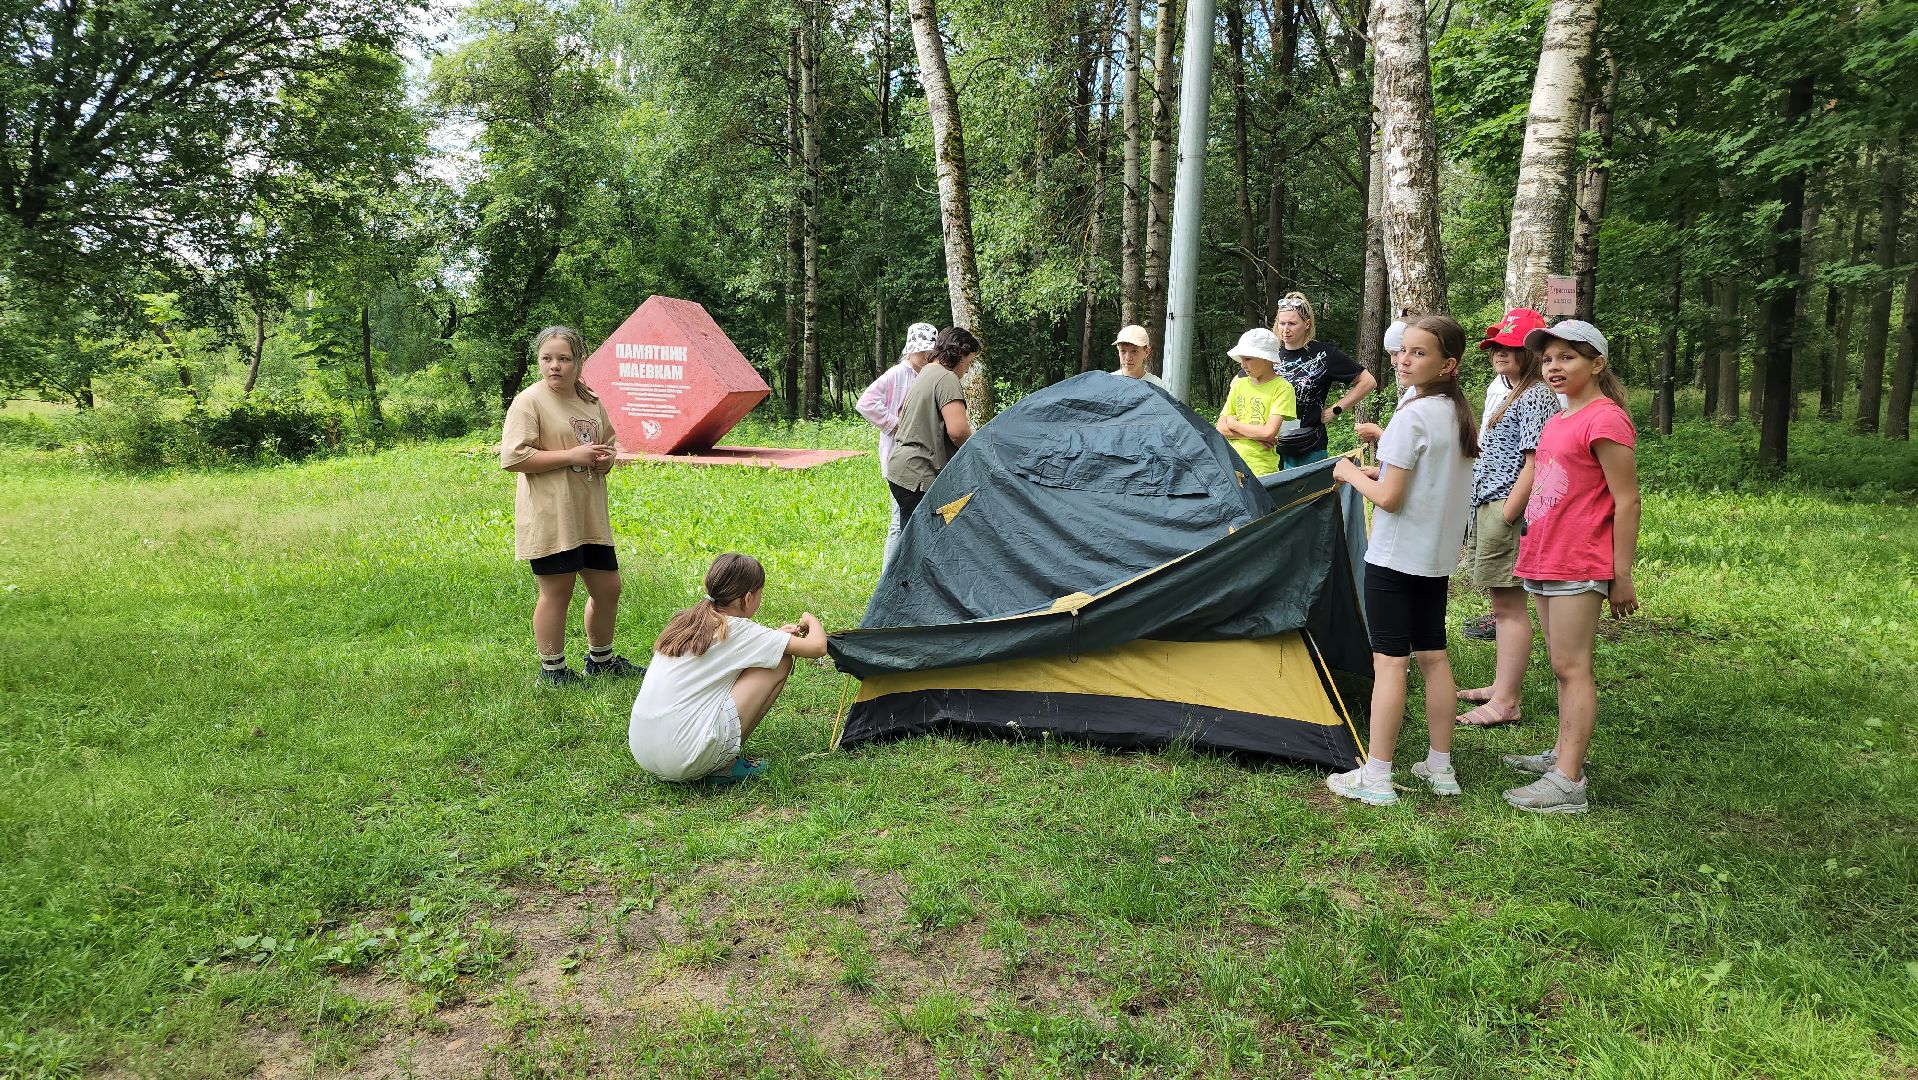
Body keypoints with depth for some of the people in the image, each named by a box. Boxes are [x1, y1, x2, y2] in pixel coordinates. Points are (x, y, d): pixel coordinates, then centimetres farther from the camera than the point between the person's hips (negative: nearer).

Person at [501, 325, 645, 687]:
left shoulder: (591, 402, 11)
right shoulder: (529, 402, -9)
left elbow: (608, 444, 27)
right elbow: (512, 457, -18)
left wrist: (607, 457, 1)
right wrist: (572, 455, -18)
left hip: (591, 515, 7)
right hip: (550, 518, -7)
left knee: (608, 588, 14)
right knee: (557, 593, 1)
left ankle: (601, 658, 34)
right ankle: (552, 669, 17)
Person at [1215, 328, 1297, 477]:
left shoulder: (1282, 388, -4)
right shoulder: (1239, 385, 12)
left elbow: (1269, 433, -14)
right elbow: (1221, 429, 6)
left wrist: (1234, 424, -2)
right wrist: (1254, 435, -8)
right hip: (1231, 465, 4)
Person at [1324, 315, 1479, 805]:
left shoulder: (1411, 417, -18)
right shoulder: (1462, 416, 10)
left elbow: (1388, 497, -19)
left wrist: (1350, 473, -4)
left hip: (1394, 558, -9)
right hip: (1438, 558, 9)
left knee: (1390, 661, -6)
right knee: (1432, 656, 13)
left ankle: (1375, 777, -1)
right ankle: (1440, 768, 21)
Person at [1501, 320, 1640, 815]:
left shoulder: (1605, 419, -13)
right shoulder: (1557, 420, 14)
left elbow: (1627, 501, -14)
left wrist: (1622, 576, -14)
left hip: (1579, 566, -9)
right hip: (1544, 561, 9)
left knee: (1571, 667, -8)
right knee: (1562, 665, 15)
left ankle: (1567, 783, -5)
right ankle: (1563, 754, 26)